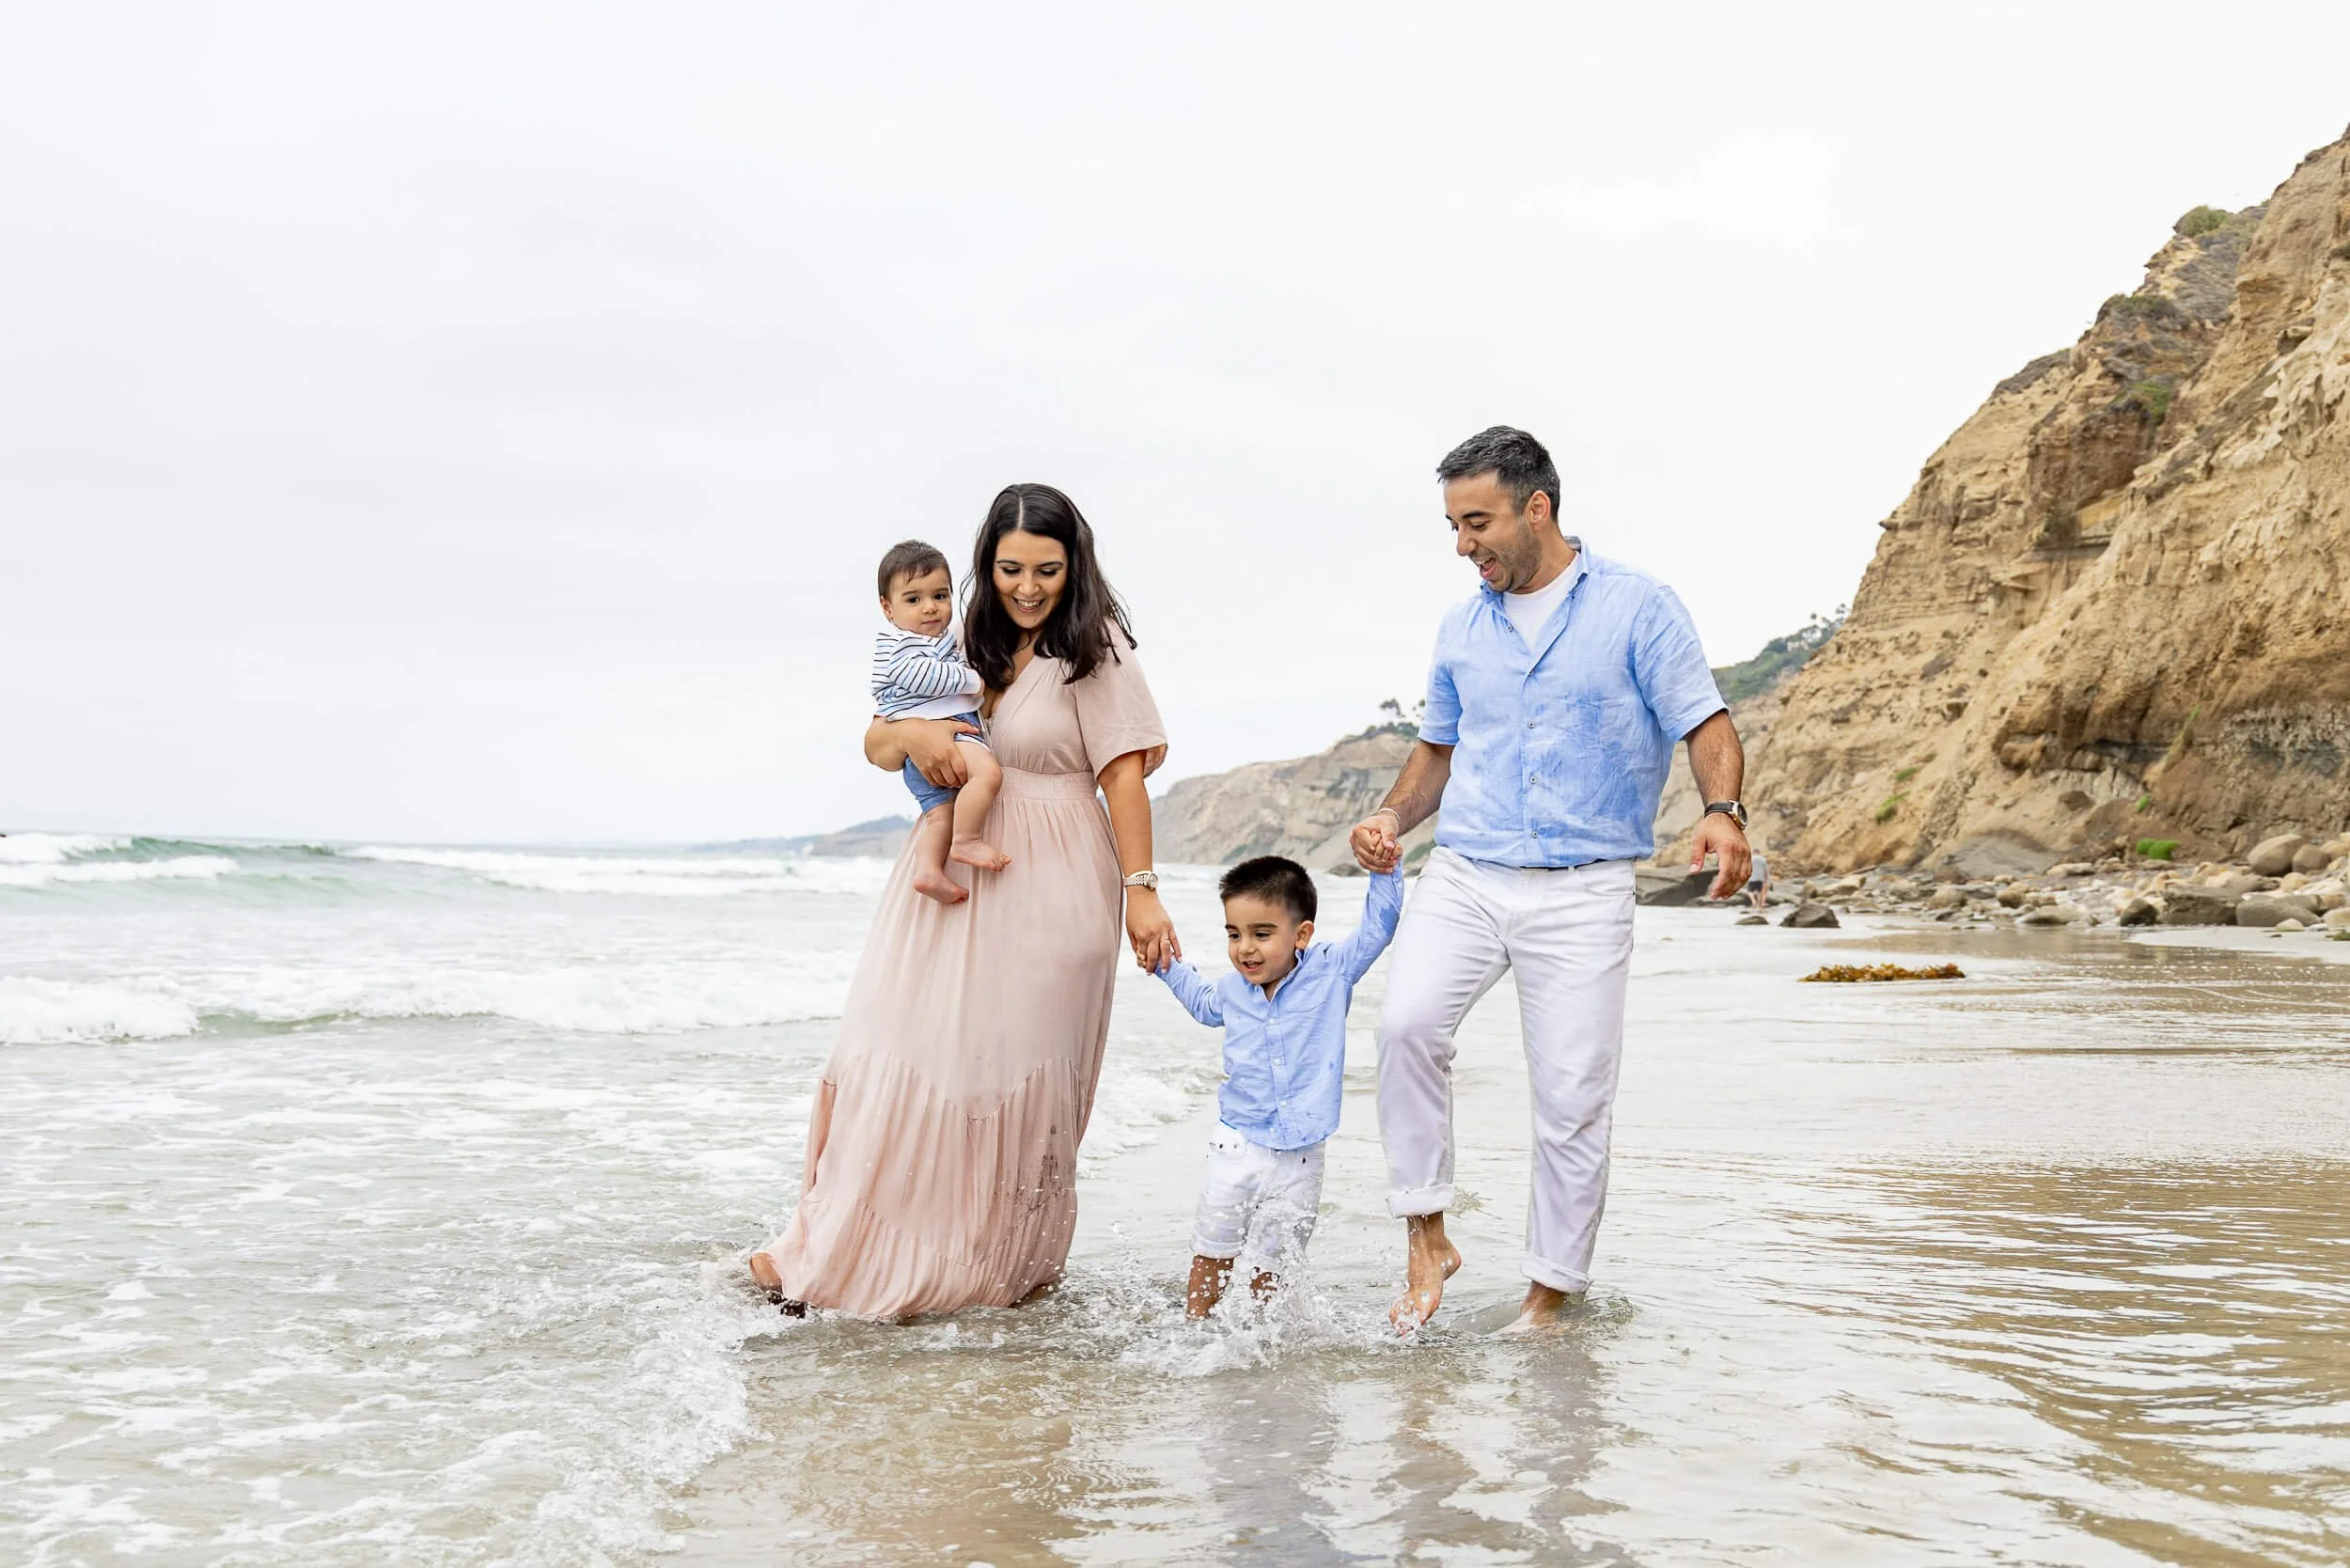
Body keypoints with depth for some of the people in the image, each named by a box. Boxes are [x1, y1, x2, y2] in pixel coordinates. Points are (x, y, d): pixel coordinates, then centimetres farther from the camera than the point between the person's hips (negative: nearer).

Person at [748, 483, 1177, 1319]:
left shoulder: (1093, 649, -4)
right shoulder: (966, 645, 11)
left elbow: (1125, 775, -10)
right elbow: (875, 746, 11)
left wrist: (1141, 892, -16)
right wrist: (912, 732, -12)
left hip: (1049, 887, -4)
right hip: (952, 874, 5)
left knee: (1021, 1070, 0)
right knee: (903, 1053, 0)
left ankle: (1011, 1262, 15)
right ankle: (836, 1250, 7)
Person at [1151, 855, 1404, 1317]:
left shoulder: (1331, 970, -7)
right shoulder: (1231, 990, 2)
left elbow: (1377, 928, -5)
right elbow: (1202, 1003, 26)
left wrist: (1385, 871, -16)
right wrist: (1168, 965, 21)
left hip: (1299, 1156, -2)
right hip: (1237, 1145, 2)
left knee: (1276, 1262, 8)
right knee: (1213, 1253, 8)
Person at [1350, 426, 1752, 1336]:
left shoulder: (1636, 607, 0)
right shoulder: (1462, 630, 14)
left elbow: (1704, 722, -3)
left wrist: (1723, 810, -22)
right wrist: (1394, 817, 5)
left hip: (1583, 892, -3)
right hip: (1464, 876, 3)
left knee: (1573, 1098, -2)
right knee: (1407, 1023, -22)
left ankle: (1551, 1293, 13)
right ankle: (1426, 1235, -10)